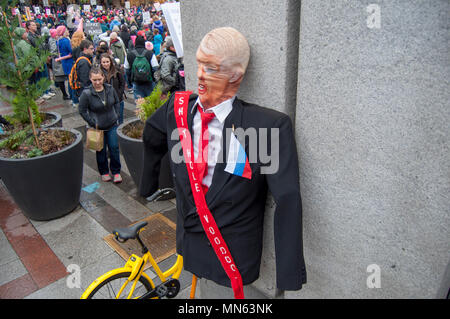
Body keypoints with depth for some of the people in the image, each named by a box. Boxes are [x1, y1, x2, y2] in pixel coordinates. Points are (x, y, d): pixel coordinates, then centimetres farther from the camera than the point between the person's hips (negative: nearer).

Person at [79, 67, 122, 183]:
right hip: (98, 127, -2)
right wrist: (93, 123, -10)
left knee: (114, 148, 6)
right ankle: (104, 172, 29)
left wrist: (116, 115, 4)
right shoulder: (86, 93, -16)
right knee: (101, 151, 10)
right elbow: (82, 111, -8)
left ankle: (116, 172, 21)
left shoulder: (110, 89, -6)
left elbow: (117, 102, 11)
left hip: (112, 125, 2)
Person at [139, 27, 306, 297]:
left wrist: (289, 278, -25)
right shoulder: (177, 107, -7)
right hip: (187, 243, 5)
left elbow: (287, 201, -25)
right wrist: (148, 186, 20)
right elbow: (151, 137, 14)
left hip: (234, 255, -4)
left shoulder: (269, 125, -23)